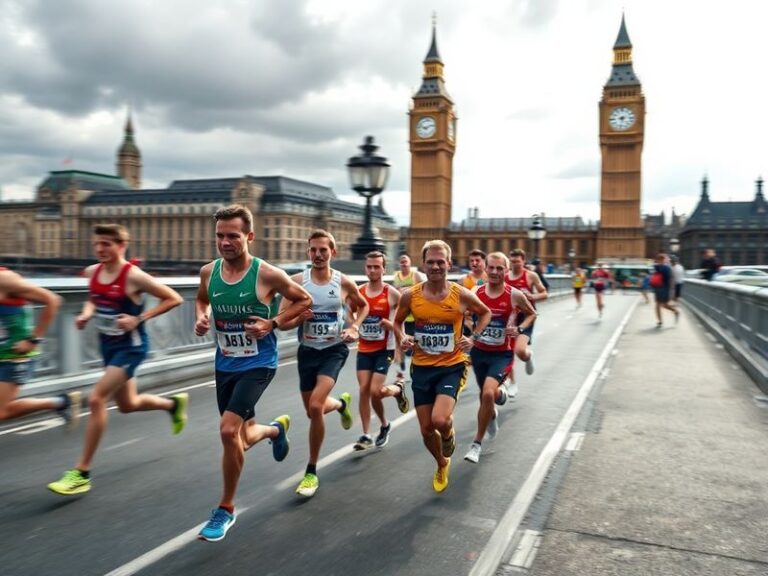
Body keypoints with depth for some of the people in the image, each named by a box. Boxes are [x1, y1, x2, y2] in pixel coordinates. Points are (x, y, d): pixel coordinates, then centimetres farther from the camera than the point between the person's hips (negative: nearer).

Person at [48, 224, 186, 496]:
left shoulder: (134, 277, -20)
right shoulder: (93, 272, -1)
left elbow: (174, 299, -16)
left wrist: (139, 319, -22)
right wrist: (86, 313, -3)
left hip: (131, 346, -8)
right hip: (108, 344, 8)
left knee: (96, 399, -16)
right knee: (128, 404, 19)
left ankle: (82, 473, -5)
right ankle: (174, 403, 48)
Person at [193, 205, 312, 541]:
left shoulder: (267, 274, -16)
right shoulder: (208, 272, -3)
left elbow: (304, 300, -3)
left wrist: (273, 323, -15)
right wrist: (201, 318, -4)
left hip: (258, 364, -5)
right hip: (224, 365, 5)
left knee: (228, 430, -19)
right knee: (242, 439, 15)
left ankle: (226, 509, 3)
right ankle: (277, 428, 52)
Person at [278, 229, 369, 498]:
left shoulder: (344, 282, -6)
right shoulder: (297, 281, -8)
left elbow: (363, 306, 14)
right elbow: (282, 321, -6)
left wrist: (354, 327, -2)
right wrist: (299, 318, -27)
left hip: (334, 350, -2)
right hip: (307, 351, 3)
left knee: (315, 407, -20)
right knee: (313, 410, 14)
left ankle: (311, 472, -2)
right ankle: (342, 403, 52)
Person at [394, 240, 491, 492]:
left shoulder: (462, 295, -10)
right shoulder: (410, 296, -7)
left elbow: (486, 313, 9)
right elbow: (398, 321, 12)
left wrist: (473, 337, -5)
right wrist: (401, 338, -8)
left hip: (451, 367, -2)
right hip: (422, 368, 2)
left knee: (440, 420, -23)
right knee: (426, 429, 8)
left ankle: (448, 435, 17)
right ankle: (442, 466, 40)